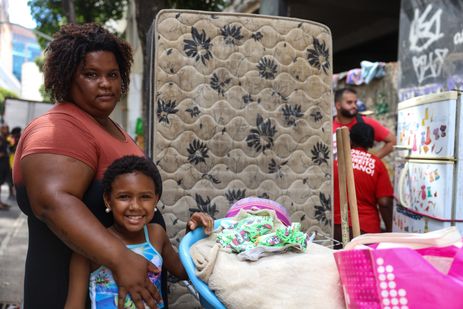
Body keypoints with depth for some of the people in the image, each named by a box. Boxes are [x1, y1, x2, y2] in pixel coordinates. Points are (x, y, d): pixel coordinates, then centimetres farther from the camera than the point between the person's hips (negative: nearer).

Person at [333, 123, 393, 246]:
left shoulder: (336, 160, 2)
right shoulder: (377, 164, -1)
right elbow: (384, 202, -4)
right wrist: (388, 229, 7)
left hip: (337, 228, 1)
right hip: (367, 229, -1)